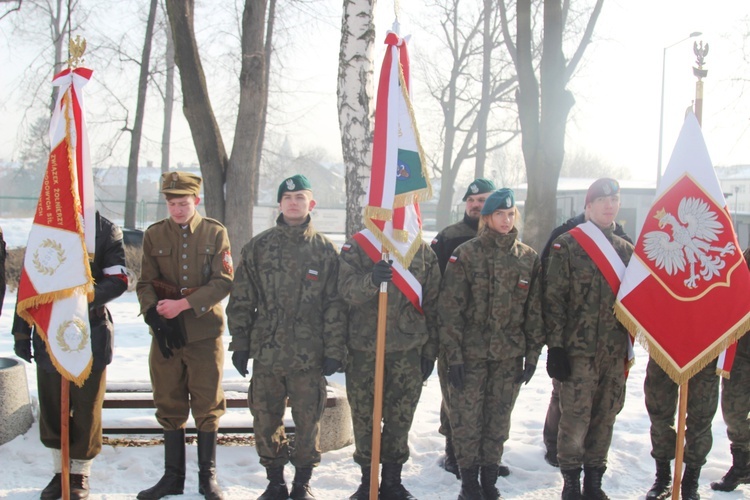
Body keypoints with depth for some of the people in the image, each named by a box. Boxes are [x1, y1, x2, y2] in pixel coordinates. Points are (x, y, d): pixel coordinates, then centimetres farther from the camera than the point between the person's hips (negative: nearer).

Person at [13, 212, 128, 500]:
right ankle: (60, 471, 23)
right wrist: (21, 331, 7)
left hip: (90, 333, -3)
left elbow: (119, 279, -6)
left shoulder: (106, 231, 1)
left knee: (86, 407, 3)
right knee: (51, 406, 8)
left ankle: (80, 474, 17)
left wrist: (89, 297, -24)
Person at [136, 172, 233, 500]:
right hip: (165, 334, 2)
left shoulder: (215, 233, 0)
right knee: (169, 406, 9)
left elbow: (224, 282, -8)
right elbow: (145, 284, 3)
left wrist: (183, 304, -17)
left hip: (205, 334, -2)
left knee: (207, 406, 4)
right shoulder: (154, 235, 5)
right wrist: (154, 314, -16)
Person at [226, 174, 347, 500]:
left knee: (308, 419, 5)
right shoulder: (258, 247, 6)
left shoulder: (325, 249, 3)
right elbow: (241, 300, 8)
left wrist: (334, 350, -4)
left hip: (309, 355, -1)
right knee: (266, 419, 8)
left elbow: (335, 304, 1)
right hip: (266, 351, 2)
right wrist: (240, 344, 4)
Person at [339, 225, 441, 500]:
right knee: (363, 415, 7)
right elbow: (346, 288, -14)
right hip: (362, 348, -1)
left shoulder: (424, 252, 5)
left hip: (408, 350, 1)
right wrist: (371, 279, -35)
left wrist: (430, 350, 5)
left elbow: (432, 305, 7)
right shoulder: (355, 247, 0)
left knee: (400, 418, 6)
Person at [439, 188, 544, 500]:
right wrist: (454, 354, -11)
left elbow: (535, 311, 8)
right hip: (471, 353, -2)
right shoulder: (466, 254, -4)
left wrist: (532, 354, 4)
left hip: (509, 356, 3)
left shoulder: (528, 258, 5)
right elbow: (450, 307, -7)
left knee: (499, 418, 10)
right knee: (467, 417, 1)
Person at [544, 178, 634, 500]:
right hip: (578, 349, -5)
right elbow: (554, 298, -6)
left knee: (605, 415, 8)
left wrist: (630, 345, 15)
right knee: (575, 416, -4)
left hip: (615, 351, 5)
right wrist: (556, 346, -11)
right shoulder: (567, 245, -2)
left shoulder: (626, 250, 14)